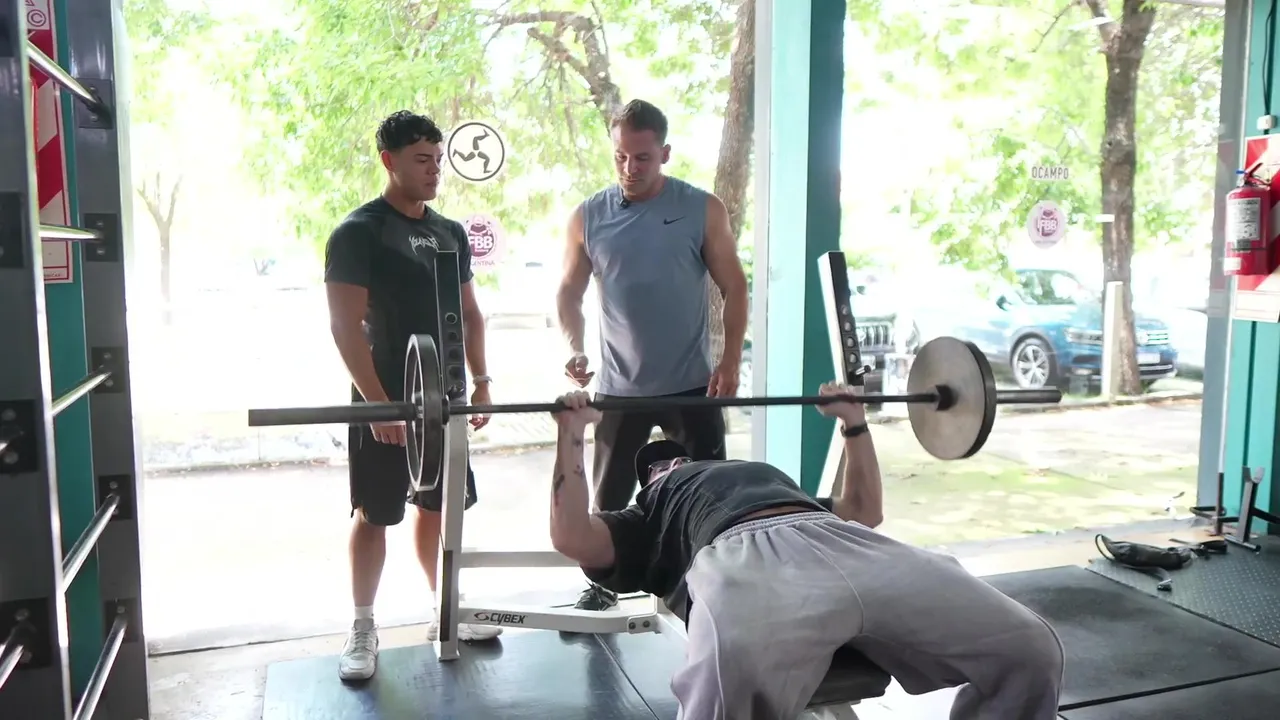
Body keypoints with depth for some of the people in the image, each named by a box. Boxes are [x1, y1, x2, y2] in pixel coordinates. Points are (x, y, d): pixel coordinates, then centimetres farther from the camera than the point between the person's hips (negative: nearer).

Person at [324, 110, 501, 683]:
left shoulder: (450, 234, 10)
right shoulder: (357, 233, -10)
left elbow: (469, 313, 15)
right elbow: (345, 325, -16)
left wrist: (480, 383, 8)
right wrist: (378, 402, -21)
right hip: (387, 401, -6)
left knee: (436, 507, 15)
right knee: (374, 515, 3)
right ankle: (363, 630, 15)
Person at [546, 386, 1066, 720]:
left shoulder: (764, 473, 47)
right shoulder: (648, 518, 33)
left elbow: (865, 511, 49)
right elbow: (571, 538, 14)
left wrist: (854, 424, 49)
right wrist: (572, 434, 17)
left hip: (844, 543, 6)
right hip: (745, 554, -5)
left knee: (1030, 651, -14)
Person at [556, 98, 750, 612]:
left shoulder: (703, 210, -3)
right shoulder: (588, 217, 1)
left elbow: (734, 287, 0)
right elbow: (569, 291, 7)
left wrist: (731, 361, -9)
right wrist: (575, 348, -11)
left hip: (693, 383, -1)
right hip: (618, 387, 2)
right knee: (609, 498, 14)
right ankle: (603, 584, 33)